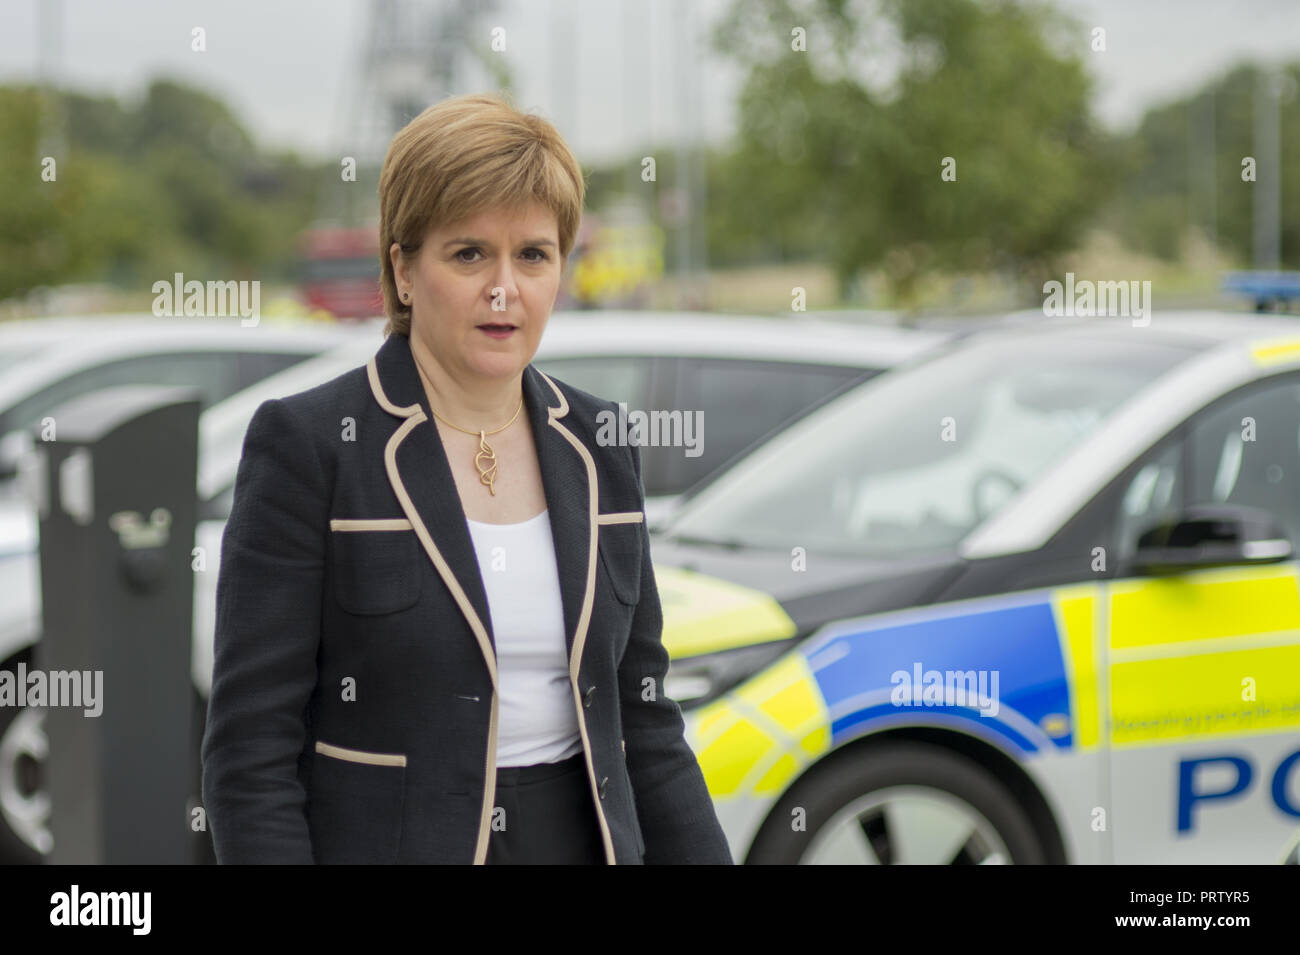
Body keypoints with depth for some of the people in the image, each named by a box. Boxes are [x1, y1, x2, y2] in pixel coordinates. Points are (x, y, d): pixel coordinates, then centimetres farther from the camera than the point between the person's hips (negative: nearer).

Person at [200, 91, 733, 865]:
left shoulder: (599, 448, 7)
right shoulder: (306, 445, -8)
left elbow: (641, 715, 12)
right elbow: (250, 748, -10)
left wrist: (705, 857, 5)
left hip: (585, 840, 5)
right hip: (386, 840, -5)